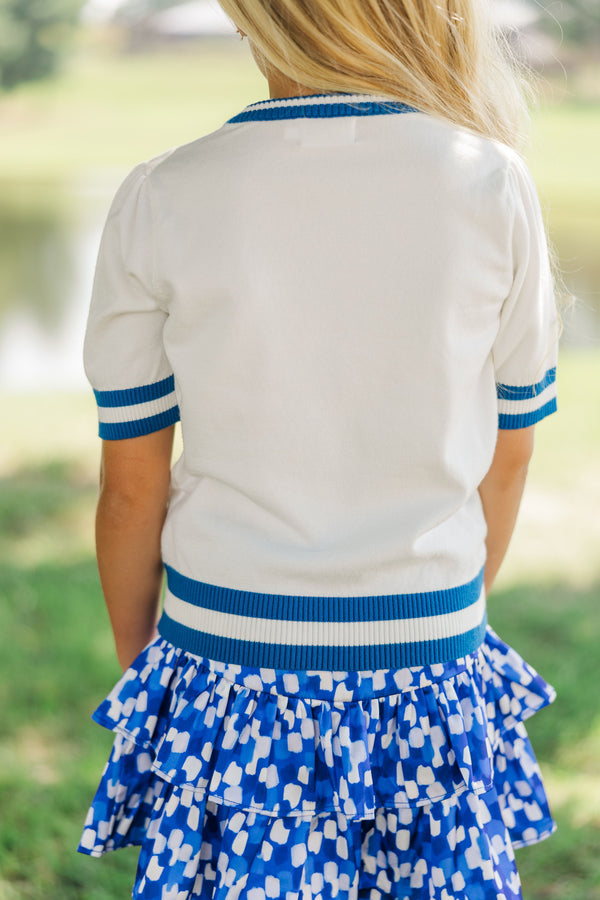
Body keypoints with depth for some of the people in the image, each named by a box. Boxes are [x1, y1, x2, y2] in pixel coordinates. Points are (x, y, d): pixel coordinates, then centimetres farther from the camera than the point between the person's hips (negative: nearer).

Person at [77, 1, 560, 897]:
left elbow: (132, 488, -4)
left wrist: (135, 657, 12)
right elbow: (506, 457, 3)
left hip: (229, 671, 0)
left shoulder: (158, 201, -11)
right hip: (430, 667, 1)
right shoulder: (495, 185, -8)